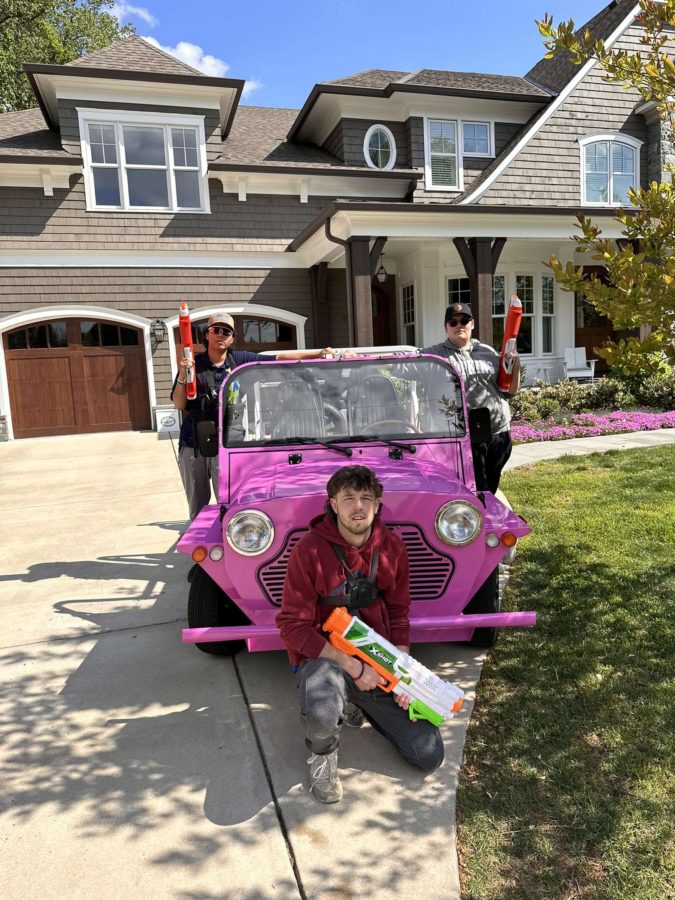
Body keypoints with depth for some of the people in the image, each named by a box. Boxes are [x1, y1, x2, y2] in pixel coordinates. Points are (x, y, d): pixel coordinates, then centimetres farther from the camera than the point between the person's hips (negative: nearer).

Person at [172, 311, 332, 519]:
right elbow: (179, 405, 0)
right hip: (192, 445, 1)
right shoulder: (193, 364, 3)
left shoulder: (240, 360, 4)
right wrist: (182, 376, -16)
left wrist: (318, 353, -7)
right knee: (197, 505, 12)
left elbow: (280, 358, 0)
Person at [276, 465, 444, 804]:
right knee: (323, 715, -40)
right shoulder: (310, 550, -17)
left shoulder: (392, 546, -2)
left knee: (430, 756, 1)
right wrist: (352, 666, -21)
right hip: (322, 657, -4)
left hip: (378, 659, 5)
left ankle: (357, 703, 24)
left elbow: (398, 614, 7)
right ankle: (322, 755, 1)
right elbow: (293, 627, -17)